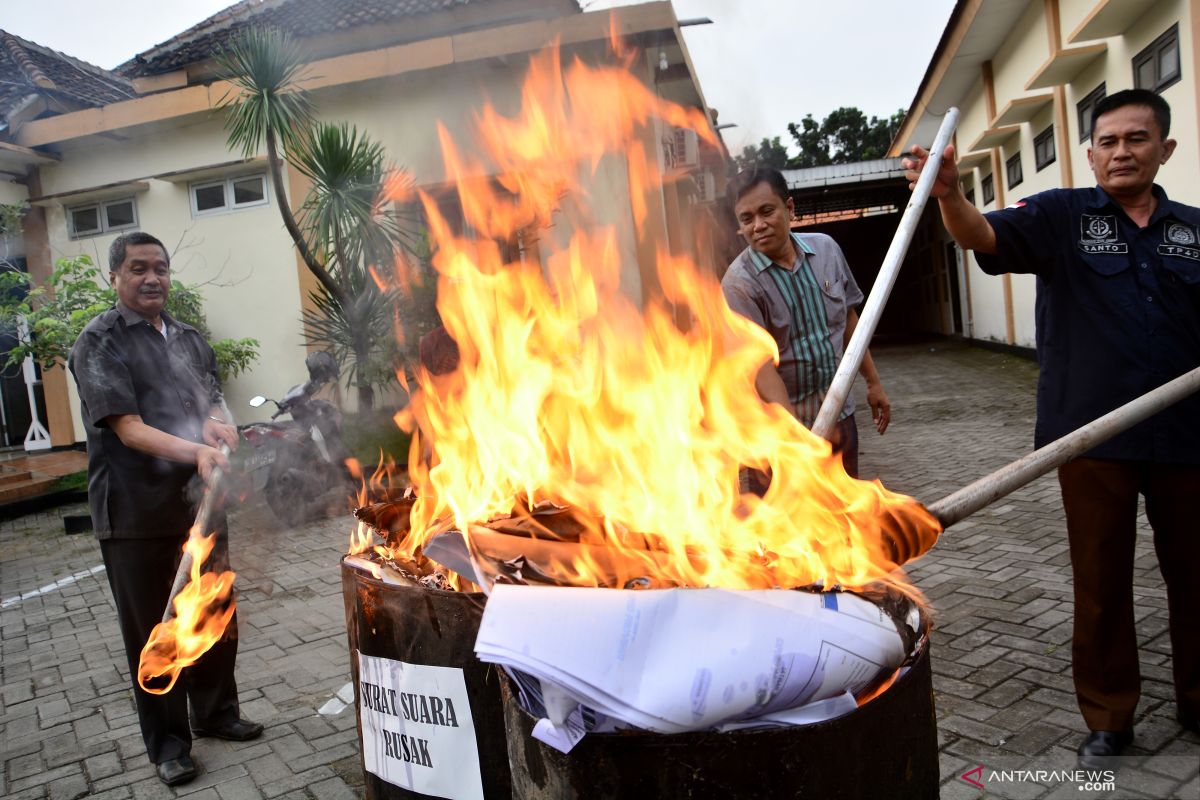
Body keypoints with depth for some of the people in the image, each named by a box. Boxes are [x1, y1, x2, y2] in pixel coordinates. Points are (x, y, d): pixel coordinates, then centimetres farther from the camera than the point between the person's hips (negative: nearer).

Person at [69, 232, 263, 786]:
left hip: (200, 503, 5)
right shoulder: (100, 341, -7)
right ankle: (168, 742, 23)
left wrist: (216, 422, -8)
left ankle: (216, 713, 35)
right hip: (137, 514, -5)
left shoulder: (189, 339, 11)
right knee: (153, 631, 7)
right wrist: (196, 451, -32)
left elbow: (215, 405, 16)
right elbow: (129, 429, -17)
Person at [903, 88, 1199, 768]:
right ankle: (1109, 716, 26)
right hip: (1093, 436, -2)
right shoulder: (1061, 216, -1)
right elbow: (985, 236, -19)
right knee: (1101, 583, 9)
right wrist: (950, 195, -38)